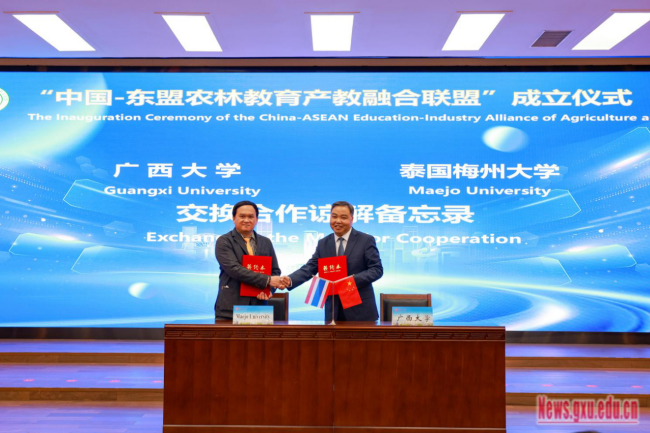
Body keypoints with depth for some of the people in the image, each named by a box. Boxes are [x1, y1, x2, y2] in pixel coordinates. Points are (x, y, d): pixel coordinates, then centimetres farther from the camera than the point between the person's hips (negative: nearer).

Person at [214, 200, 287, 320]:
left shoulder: (266, 242, 15)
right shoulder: (224, 242, 0)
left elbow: (275, 270, 16)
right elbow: (234, 269, -13)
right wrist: (267, 280, -17)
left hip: (258, 306, 4)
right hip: (230, 309, -3)